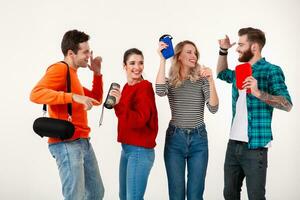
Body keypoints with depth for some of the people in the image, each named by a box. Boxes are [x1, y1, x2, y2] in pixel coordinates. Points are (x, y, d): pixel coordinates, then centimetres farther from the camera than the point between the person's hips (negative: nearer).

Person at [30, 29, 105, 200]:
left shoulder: (72, 74, 19)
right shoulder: (60, 68, -10)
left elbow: (96, 100, 28)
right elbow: (36, 93, -26)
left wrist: (97, 73, 15)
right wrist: (73, 97, -31)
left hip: (83, 142, 10)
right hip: (67, 144, -10)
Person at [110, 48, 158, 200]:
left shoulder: (145, 87, -12)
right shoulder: (127, 87, 10)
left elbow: (139, 120, -23)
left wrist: (119, 104, -32)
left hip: (140, 150, -9)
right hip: (126, 148, 9)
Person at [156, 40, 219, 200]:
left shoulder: (202, 80, 2)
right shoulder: (170, 81, 3)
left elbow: (213, 108, -9)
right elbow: (160, 92, -22)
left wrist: (211, 81, -22)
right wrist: (162, 60, -20)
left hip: (198, 139, 0)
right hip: (175, 139, 0)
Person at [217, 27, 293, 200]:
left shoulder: (271, 70, -8)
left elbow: (287, 105, -16)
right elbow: (221, 73, 36)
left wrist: (258, 93, -28)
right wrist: (223, 51, 21)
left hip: (254, 146, -7)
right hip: (233, 144, 7)